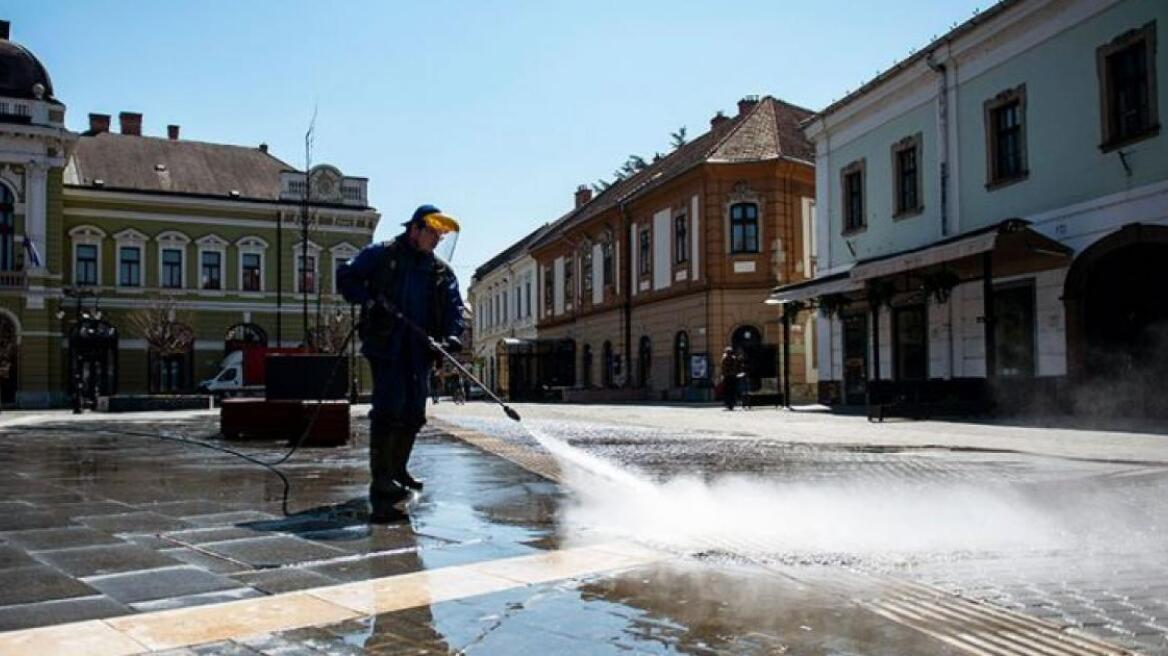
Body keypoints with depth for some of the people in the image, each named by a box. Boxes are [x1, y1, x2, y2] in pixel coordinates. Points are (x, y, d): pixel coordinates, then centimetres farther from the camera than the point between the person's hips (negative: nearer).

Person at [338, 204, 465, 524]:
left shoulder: (442, 271, 14)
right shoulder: (380, 255, 2)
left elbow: (454, 307, 8)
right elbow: (346, 276, 3)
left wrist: (453, 335, -11)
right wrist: (367, 299, -14)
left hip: (420, 353, 6)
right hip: (385, 347, -5)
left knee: (414, 414, 11)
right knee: (388, 410, -13)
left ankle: (397, 470, 29)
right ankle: (381, 483, -12)